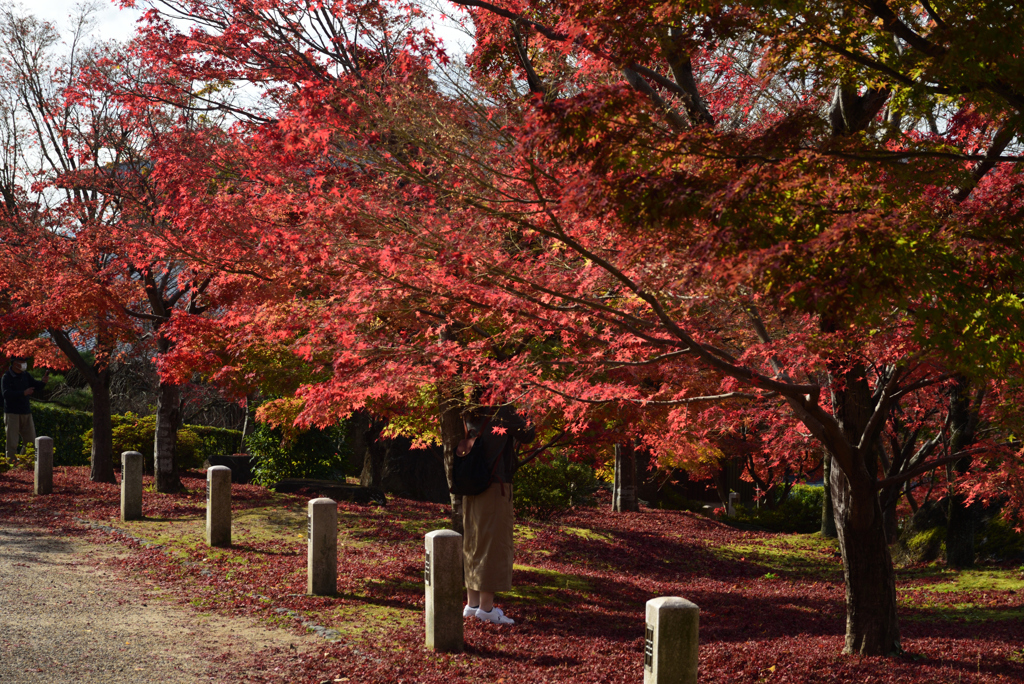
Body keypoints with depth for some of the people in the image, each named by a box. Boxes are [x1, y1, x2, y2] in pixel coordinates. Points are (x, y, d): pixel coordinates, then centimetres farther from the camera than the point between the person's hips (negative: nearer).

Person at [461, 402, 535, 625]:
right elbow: (527, 435, -8)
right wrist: (530, 424, 13)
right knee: (493, 545, -4)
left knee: (473, 545, 12)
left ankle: (472, 603, 17)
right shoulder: (502, 412, -12)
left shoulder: (471, 416, 9)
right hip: (495, 487, -8)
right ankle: (486, 606, -4)